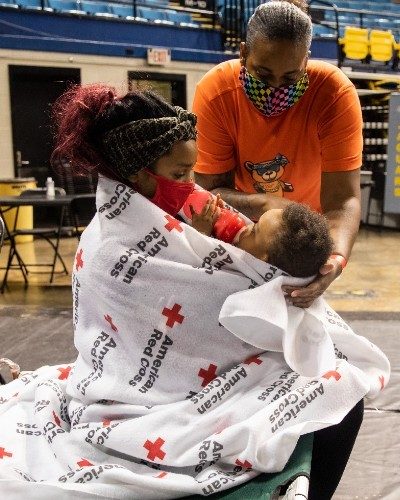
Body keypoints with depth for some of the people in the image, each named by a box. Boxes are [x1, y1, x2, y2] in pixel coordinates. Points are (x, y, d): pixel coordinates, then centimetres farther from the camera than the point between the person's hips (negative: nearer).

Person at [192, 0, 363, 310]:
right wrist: (265, 204, -44)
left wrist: (337, 258, -54)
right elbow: (210, 190, -25)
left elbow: (343, 199, -34)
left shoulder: (335, 94, -31)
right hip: (241, 226, 0)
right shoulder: (215, 91, -29)